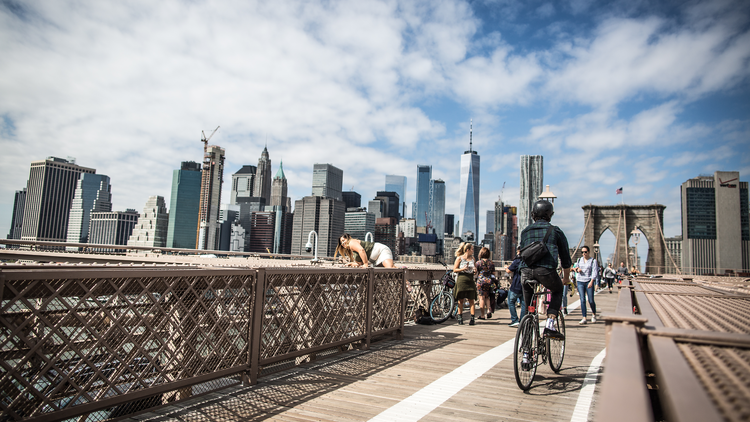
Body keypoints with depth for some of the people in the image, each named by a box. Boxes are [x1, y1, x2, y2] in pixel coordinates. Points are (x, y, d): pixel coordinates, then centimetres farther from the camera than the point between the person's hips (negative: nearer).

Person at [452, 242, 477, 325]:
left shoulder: (472, 258, 12)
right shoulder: (460, 258, -1)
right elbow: (454, 269, -1)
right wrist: (462, 269, -16)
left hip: (470, 280, 3)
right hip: (461, 280, -3)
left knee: (471, 300, -1)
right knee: (460, 300, 4)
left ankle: (472, 318, 0)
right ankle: (460, 316, 16)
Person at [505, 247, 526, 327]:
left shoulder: (517, 261, -11)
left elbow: (509, 271, -12)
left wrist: (506, 267, 10)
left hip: (516, 286, -5)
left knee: (511, 302, 9)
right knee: (524, 303, 10)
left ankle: (515, 320, 3)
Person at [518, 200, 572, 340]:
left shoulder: (525, 231, 24)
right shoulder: (555, 231, 17)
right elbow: (565, 257, 21)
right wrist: (566, 279, 33)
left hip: (526, 271, 3)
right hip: (546, 269, -2)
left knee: (528, 303, 24)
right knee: (557, 291, 27)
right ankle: (550, 326, 12)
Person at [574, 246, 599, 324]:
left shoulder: (593, 261, -1)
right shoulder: (579, 260, 12)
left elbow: (595, 272, -9)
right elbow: (576, 267, 24)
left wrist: (591, 281, -21)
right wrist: (577, 269, -1)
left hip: (589, 281, -3)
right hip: (580, 281, 3)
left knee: (591, 300, -2)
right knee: (582, 300, -4)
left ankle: (593, 314, 27)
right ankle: (584, 318, -3)